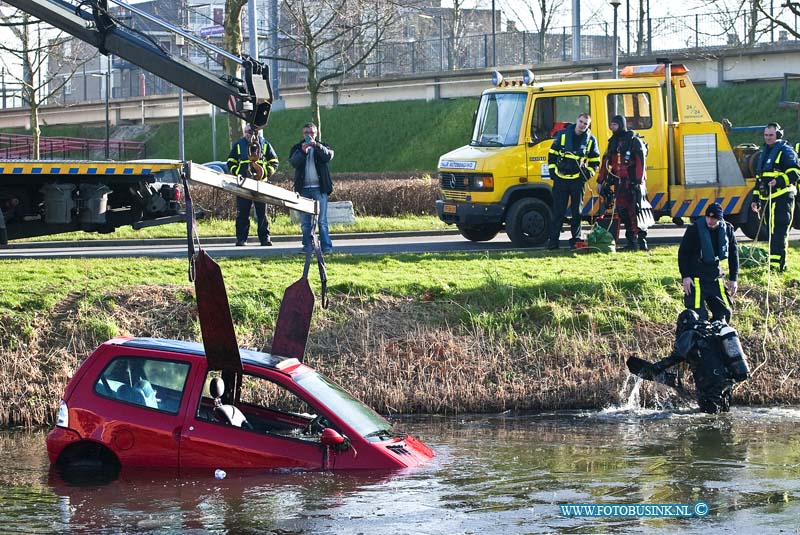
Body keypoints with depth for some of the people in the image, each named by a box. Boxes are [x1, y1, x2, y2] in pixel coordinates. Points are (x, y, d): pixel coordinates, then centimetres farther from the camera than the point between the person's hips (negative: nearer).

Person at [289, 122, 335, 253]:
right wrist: (303, 152, -22)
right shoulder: (297, 148, 12)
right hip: (303, 188, 2)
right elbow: (293, 162, -5)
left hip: (319, 188, -2)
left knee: (322, 220, -6)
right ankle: (308, 246, 8)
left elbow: (329, 156, -10)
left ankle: (326, 246, -7)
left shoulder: (321, 147, 10)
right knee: (305, 222, 3)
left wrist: (316, 145, -22)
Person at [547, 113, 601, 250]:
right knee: (558, 211, 0)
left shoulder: (590, 140, 4)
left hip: (578, 180, 1)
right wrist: (552, 171, 0)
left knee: (577, 211, 4)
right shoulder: (562, 135, 2)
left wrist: (588, 173, -3)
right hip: (560, 179, -1)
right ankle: (553, 240, 2)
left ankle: (576, 238, 11)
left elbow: (595, 161, 12)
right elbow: (552, 154, 8)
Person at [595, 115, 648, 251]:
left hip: (633, 183, -7)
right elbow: (606, 162, 19)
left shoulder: (634, 141, -6)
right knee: (623, 213, 5)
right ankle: (632, 242, 9)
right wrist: (600, 181, 16)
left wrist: (638, 181, -21)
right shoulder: (613, 142, 16)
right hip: (619, 183, 7)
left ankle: (642, 242, -6)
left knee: (635, 212, -9)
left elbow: (640, 162, -13)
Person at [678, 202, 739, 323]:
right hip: (696, 276, -5)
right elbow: (682, 253, -7)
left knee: (725, 312, 5)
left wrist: (733, 279, 7)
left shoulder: (727, 229, -2)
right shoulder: (694, 229, -13)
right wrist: (685, 276, -13)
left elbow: (733, 254, 9)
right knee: (698, 313, -15)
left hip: (715, 276, 5)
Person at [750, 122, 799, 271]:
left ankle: (777, 263, -20)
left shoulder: (786, 151, -3)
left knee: (778, 232, -15)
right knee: (772, 232, 8)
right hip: (767, 200, 8)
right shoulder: (764, 153, 23)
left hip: (781, 198, -8)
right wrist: (756, 199, 25)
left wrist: (778, 181, -25)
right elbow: (759, 179, 29)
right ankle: (780, 263, 13)